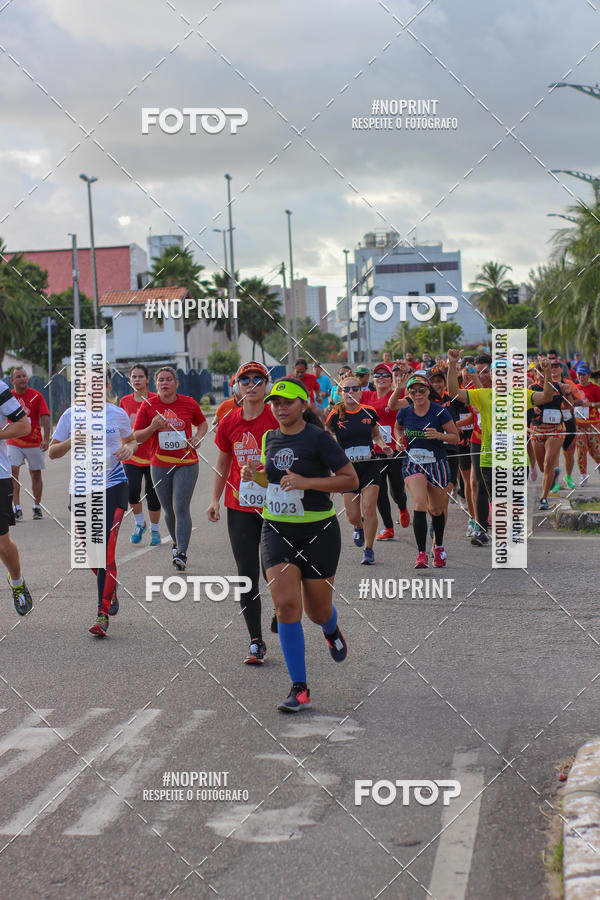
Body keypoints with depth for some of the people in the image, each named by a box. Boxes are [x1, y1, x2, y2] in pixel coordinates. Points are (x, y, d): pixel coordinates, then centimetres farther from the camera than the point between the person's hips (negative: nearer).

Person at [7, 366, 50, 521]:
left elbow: (45, 418, -9)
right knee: (12, 473, -13)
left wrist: (46, 439, -19)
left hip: (34, 443, -1)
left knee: (36, 475, 7)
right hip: (14, 443, 1)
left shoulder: (36, 395, -6)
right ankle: (17, 508, -12)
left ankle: (37, 507, 21)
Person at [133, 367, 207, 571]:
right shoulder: (148, 406, -1)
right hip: (160, 465, 2)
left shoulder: (189, 403, -1)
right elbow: (136, 437, 2)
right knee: (168, 510, 12)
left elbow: (202, 424, 17)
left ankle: (182, 554, -13)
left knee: (181, 508, -12)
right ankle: (177, 542, 36)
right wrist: (153, 427, -16)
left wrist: (197, 437, -3)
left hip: (186, 464, -2)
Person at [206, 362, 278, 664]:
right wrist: (215, 499, 7)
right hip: (240, 508, 3)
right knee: (247, 574, 0)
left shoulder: (277, 419, -8)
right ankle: (256, 642, 6)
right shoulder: (229, 423, 3)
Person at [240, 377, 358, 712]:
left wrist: (306, 482, -22)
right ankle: (300, 690, -7)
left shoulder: (319, 438, -11)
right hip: (277, 531, 4)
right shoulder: (270, 438, 7)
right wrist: (255, 475, 2)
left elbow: (351, 480, -12)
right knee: (286, 605, -13)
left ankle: (332, 630, 49)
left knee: (317, 611, 8)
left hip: (318, 532, -4)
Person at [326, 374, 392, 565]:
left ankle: (368, 549, 4)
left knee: (369, 509, -11)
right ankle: (359, 527, 37)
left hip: (369, 466, 1)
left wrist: (383, 445, 2)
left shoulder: (369, 412, 2)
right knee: (353, 515, -1)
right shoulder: (336, 415, -4)